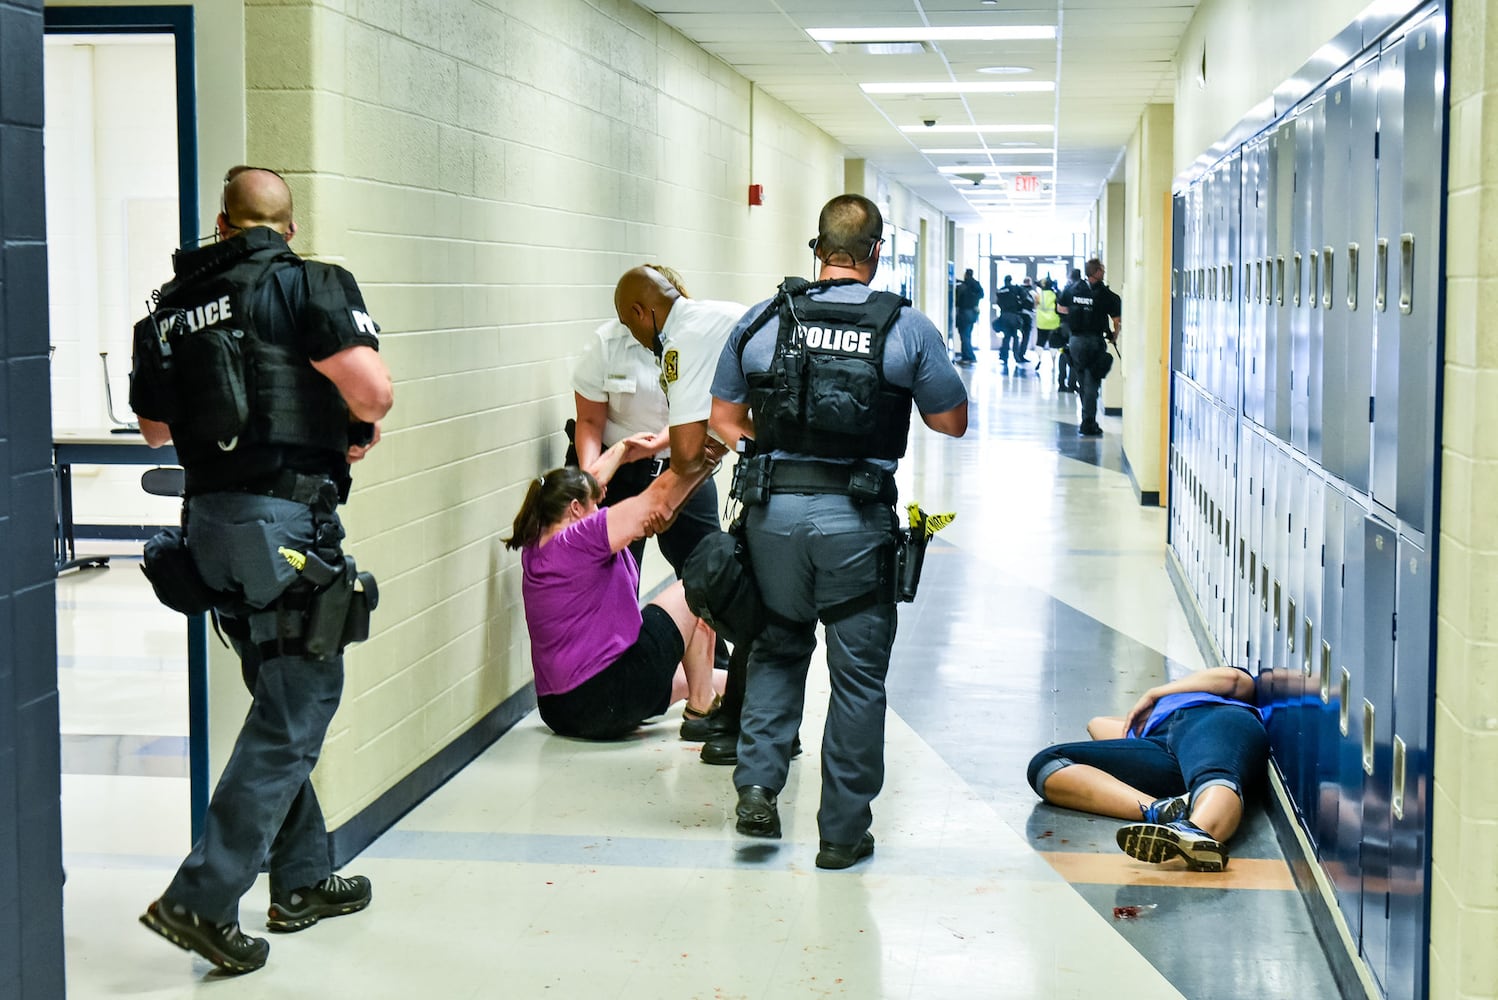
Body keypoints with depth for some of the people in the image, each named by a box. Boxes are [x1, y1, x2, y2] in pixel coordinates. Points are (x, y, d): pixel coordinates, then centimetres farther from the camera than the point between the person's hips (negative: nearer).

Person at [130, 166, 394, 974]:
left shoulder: (171, 304, 11)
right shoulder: (304, 286, -8)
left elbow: (154, 427, 20)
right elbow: (373, 390, -17)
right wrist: (362, 430, 5)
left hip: (208, 516, 7)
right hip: (286, 519, -7)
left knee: (284, 700, 19)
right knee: (296, 710, 0)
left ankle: (302, 880, 27)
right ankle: (201, 900, -4)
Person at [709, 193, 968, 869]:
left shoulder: (761, 322, 4)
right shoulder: (907, 328, -2)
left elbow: (724, 418, 10)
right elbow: (952, 421, 6)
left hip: (773, 511, 2)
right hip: (857, 519, -2)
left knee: (777, 650, 23)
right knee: (859, 673, 8)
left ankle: (757, 784, 9)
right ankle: (843, 832, 13)